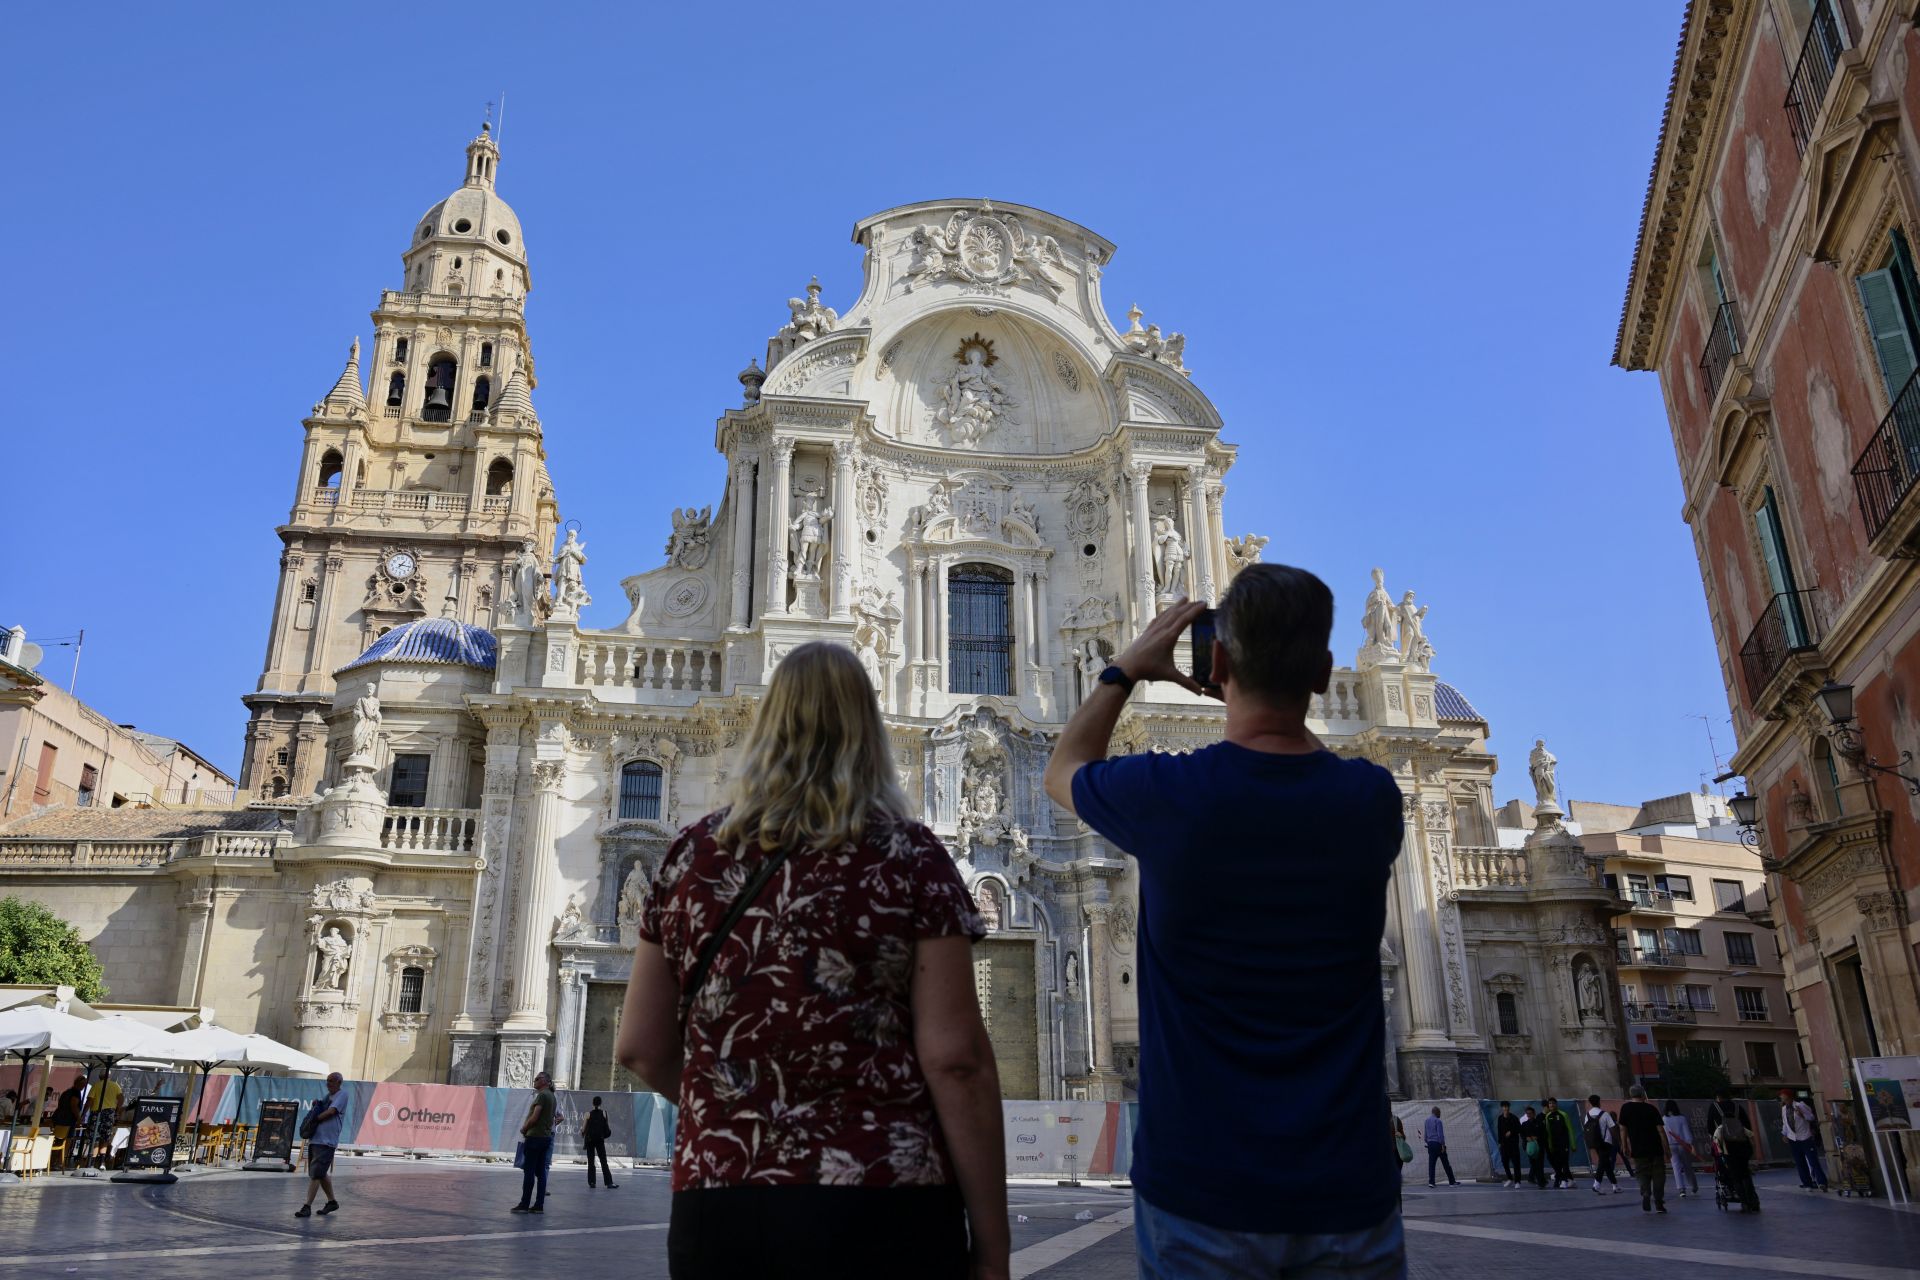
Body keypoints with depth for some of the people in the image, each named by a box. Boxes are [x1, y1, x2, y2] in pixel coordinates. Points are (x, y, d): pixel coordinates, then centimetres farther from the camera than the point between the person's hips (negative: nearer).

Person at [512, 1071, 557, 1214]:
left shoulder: (542, 1095, -12)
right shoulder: (553, 1097, 16)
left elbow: (534, 1117, -17)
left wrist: (524, 1128, -2)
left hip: (535, 1136, -8)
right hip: (546, 1136, 8)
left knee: (529, 1171, -4)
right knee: (540, 1171, 7)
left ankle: (524, 1204, -3)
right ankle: (539, 1205, 6)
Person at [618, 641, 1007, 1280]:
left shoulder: (691, 854, 4)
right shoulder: (910, 857, -5)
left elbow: (640, 1048, 8)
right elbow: (956, 1060, -12)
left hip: (715, 1208, 3)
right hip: (882, 1212, -3)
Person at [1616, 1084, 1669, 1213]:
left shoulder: (1625, 1108, 1)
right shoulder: (1652, 1108, -2)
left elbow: (1623, 1129, 1)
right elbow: (1660, 1130, -5)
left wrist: (1624, 1147, 10)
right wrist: (1667, 1148, 2)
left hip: (1638, 1150, 0)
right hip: (1656, 1148, 0)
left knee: (1642, 1174, 10)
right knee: (1658, 1175, 11)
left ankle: (1646, 1194, -14)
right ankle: (1659, 1203, 9)